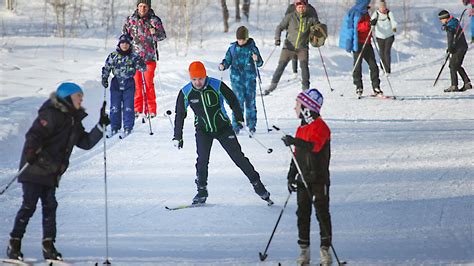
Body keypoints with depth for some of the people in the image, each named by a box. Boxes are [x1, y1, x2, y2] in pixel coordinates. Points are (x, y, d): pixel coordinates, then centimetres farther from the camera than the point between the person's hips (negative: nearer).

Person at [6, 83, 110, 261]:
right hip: (35, 170, -8)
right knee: (29, 206, -8)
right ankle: (14, 245, -2)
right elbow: (34, 134, -20)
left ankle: (49, 246, 7)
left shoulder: (74, 121, 15)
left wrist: (101, 126, 9)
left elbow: (86, 143, 17)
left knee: (50, 206, 4)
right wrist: (32, 152, -35)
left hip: (51, 174, 8)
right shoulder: (51, 114, -12)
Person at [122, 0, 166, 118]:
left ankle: (151, 110, -1)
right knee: (136, 83, 4)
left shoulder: (154, 20, -1)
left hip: (149, 56, -2)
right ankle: (137, 109, 12)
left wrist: (155, 33, -25)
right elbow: (124, 35, 17)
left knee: (149, 83, -5)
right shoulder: (131, 20, 6)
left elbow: (162, 36, -5)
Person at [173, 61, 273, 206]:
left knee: (238, 157, -3)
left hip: (223, 127, -1)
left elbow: (232, 100, -3)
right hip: (203, 130, 1)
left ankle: (257, 183, 8)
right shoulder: (186, 93, -12)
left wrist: (239, 119, -3)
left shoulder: (217, 86, -18)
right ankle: (202, 192, 0)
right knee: (202, 160, -15)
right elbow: (179, 115, -1)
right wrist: (178, 137, -1)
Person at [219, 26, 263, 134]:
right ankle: (236, 126, -2)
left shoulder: (252, 48, -1)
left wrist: (257, 59, -24)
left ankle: (252, 125, 15)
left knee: (250, 101, 4)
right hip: (237, 78, 0)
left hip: (250, 78, 0)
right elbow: (228, 61, 11)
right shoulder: (233, 49, 4)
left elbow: (260, 63, -2)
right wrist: (223, 66, -9)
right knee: (238, 101, -8)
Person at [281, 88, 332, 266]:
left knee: (322, 212, -5)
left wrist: (295, 142, -38)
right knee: (303, 213, 7)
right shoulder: (301, 128, 15)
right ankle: (304, 250, 12)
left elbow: (315, 145, -29)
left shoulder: (320, 126, -10)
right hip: (303, 179, 8)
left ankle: (325, 249, -1)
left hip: (319, 179, -8)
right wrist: (291, 176, 18)